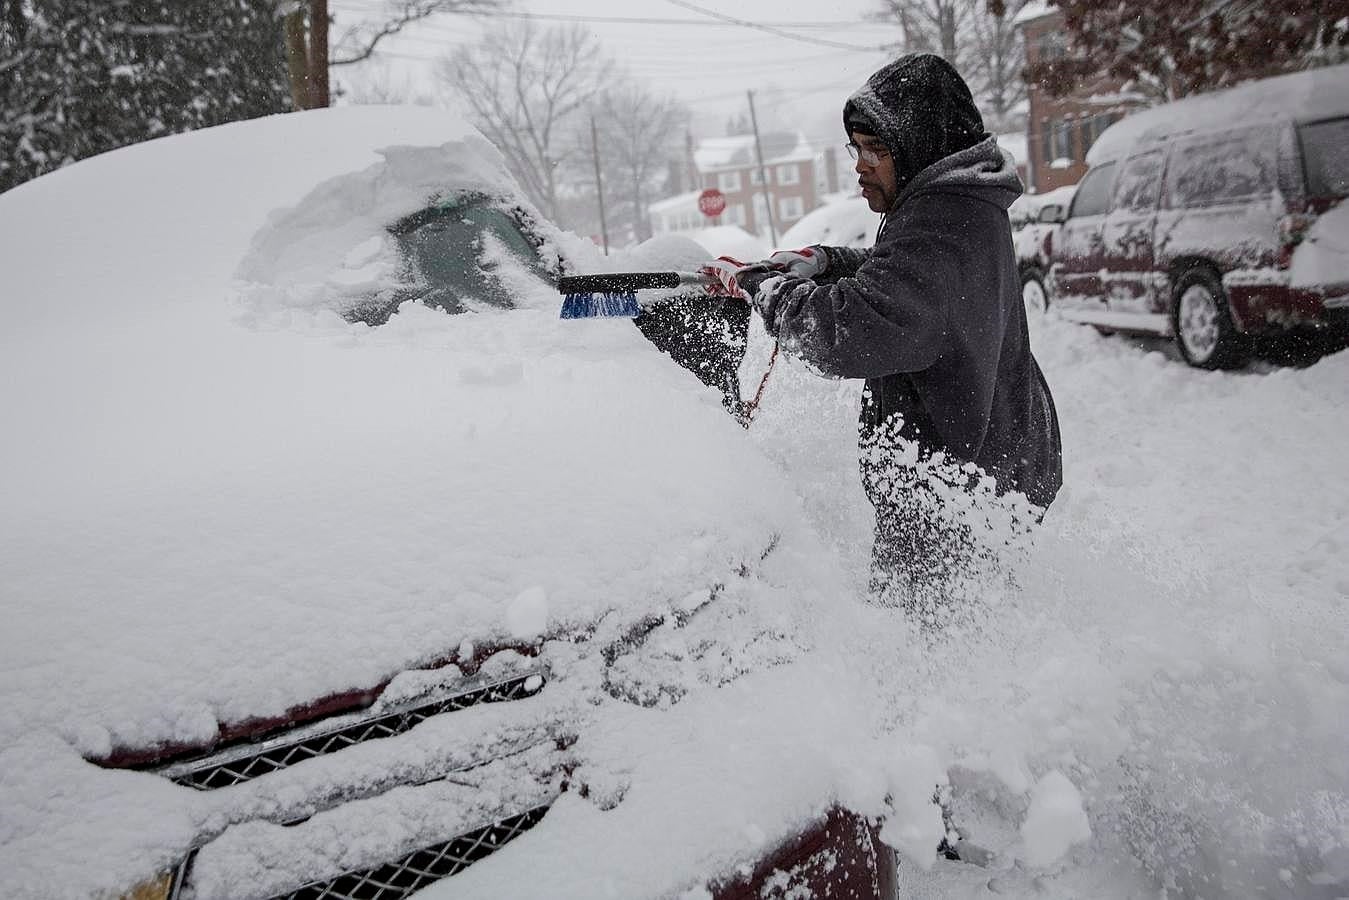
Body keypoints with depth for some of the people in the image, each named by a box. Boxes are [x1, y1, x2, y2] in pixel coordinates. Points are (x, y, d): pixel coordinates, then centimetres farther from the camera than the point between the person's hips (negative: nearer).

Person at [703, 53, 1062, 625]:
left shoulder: (940, 226, -26)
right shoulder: (960, 204, 10)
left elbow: (851, 332, -36)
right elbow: (896, 277, 27)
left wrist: (756, 282, -21)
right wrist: (821, 263, 9)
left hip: (956, 493, -10)